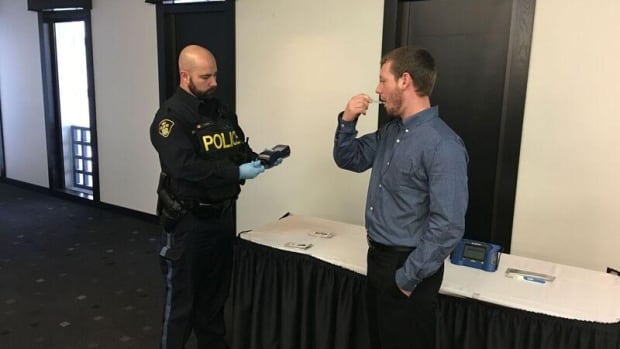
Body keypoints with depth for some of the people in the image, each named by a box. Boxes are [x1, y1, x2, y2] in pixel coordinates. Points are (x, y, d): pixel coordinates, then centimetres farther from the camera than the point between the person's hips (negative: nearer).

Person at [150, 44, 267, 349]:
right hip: (187, 222, -7)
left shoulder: (221, 111, 9)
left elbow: (240, 150, 13)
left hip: (222, 216, 7)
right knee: (181, 296, 7)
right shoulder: (171, 116, -15)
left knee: (216, 292, 21)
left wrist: (259, 159, -8)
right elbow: (185, 167, -27)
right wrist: (236, 172, -28)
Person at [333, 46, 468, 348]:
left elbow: (448, 226, -25)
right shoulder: (391, 131, 5)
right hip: (377, 257, 8)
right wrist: (347, 122, -3)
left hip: (406, 266, -8)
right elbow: (349, 159, 16)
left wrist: (407, 279, -19)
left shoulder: (443, 145, -22)